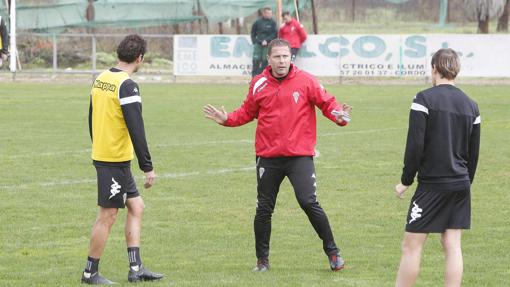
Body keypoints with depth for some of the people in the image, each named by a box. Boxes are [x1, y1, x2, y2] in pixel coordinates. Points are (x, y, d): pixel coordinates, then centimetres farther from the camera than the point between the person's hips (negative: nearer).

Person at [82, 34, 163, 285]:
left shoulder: (101, 79, 8)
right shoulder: (127, 86, -18)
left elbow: (91, 118, 17)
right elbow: (136, 130, -20)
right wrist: (147, 167, -17)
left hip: (101, 154, 9)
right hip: (116, 160, -9)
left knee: (136, 207, 14)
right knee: (107, 215, 0)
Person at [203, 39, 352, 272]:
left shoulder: (305, 81, -3)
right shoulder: (259, 84, 5)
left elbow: (327, 103, -4)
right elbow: (247, 112, 13)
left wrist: (338, 115, -23)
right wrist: (226, 119, -2)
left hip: (299, 155, -3)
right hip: (268, 157, 3)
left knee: (309, 203, -13)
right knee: (264, 209, 8)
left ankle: (332, 251, 1)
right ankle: (262, 259, 22)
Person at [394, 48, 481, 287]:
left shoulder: (424, 99, -10)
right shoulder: (470, 105, 7)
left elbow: (415, 145, -14)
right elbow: (474, 152, 12)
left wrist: (406, 181, -4)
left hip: (432, 185, -6)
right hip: (460, 185, 6)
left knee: (411, 245, -1)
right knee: (452, 245, 6)